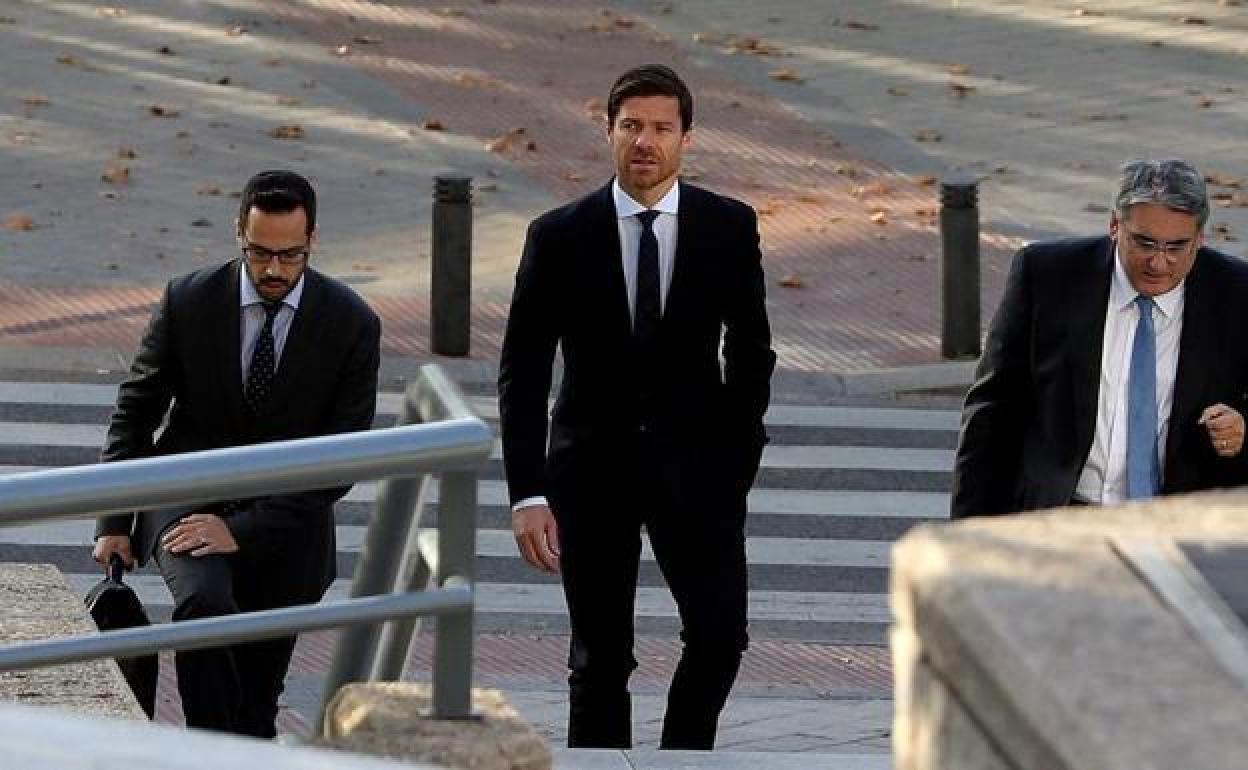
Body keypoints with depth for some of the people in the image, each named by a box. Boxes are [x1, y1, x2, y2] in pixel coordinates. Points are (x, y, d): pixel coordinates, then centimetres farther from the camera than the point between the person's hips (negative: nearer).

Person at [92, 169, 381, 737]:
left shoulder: (351, 324, -10)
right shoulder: (188, 301, -7)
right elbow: (135, 411, 3)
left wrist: (245, 530, -19)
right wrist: (113, 522, -5)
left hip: (284, 517, 1)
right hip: (190, 496, -1)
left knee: (257, 690, 3)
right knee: (204, 603, -30)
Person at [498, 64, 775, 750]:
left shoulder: (730, 228, 0)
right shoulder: (559, 237, -4)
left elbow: (751, 349, 8)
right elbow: (522, 370, -3)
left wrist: (738, 461, 3)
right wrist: (527, 493, -10)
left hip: (694, 460, 1)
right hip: (593, 464, 0)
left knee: (720, 632, -10)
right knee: (600, 657, 2)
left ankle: (684, 752, 13)